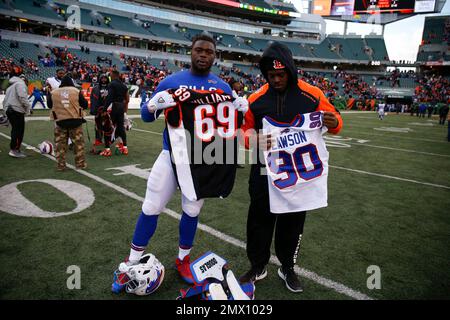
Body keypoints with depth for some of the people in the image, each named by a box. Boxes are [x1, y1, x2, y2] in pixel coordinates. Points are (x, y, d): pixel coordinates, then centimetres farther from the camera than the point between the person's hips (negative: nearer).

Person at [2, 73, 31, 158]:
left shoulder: (10, 86, 28)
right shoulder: (20, 83, -2)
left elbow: (5, 100, 25)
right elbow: (22, 97, -17)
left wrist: (6, 109, 23)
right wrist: (28, 108, -8)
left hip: (8, 109, 10)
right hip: (17, 110, -10)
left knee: (15, 130, 14)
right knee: (19, 130, -8)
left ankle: (14, 149, 17)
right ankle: (14, 150, -10)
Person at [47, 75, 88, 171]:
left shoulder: (53, 93, 4)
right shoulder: (76, 91, -3)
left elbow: (49, 105, 16)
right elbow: (85, 105, 2)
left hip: (60, 121, 2)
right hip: (75, 121, -1)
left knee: (60, 144, 10)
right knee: (78, 143, 8)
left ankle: (61, 165, 13)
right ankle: (80, 163, 13)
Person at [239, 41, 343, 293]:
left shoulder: (311, 94, -5)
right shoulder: (257, 98, -1)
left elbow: (334, 119, 3)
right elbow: (246, 131, 4)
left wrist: (334, 123, -22)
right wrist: (254, 139, -20)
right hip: (264, 171, 1)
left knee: (293, 221, 13)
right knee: (260, 218, 8)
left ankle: (287, 267, 34)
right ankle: (258, 266, 30)